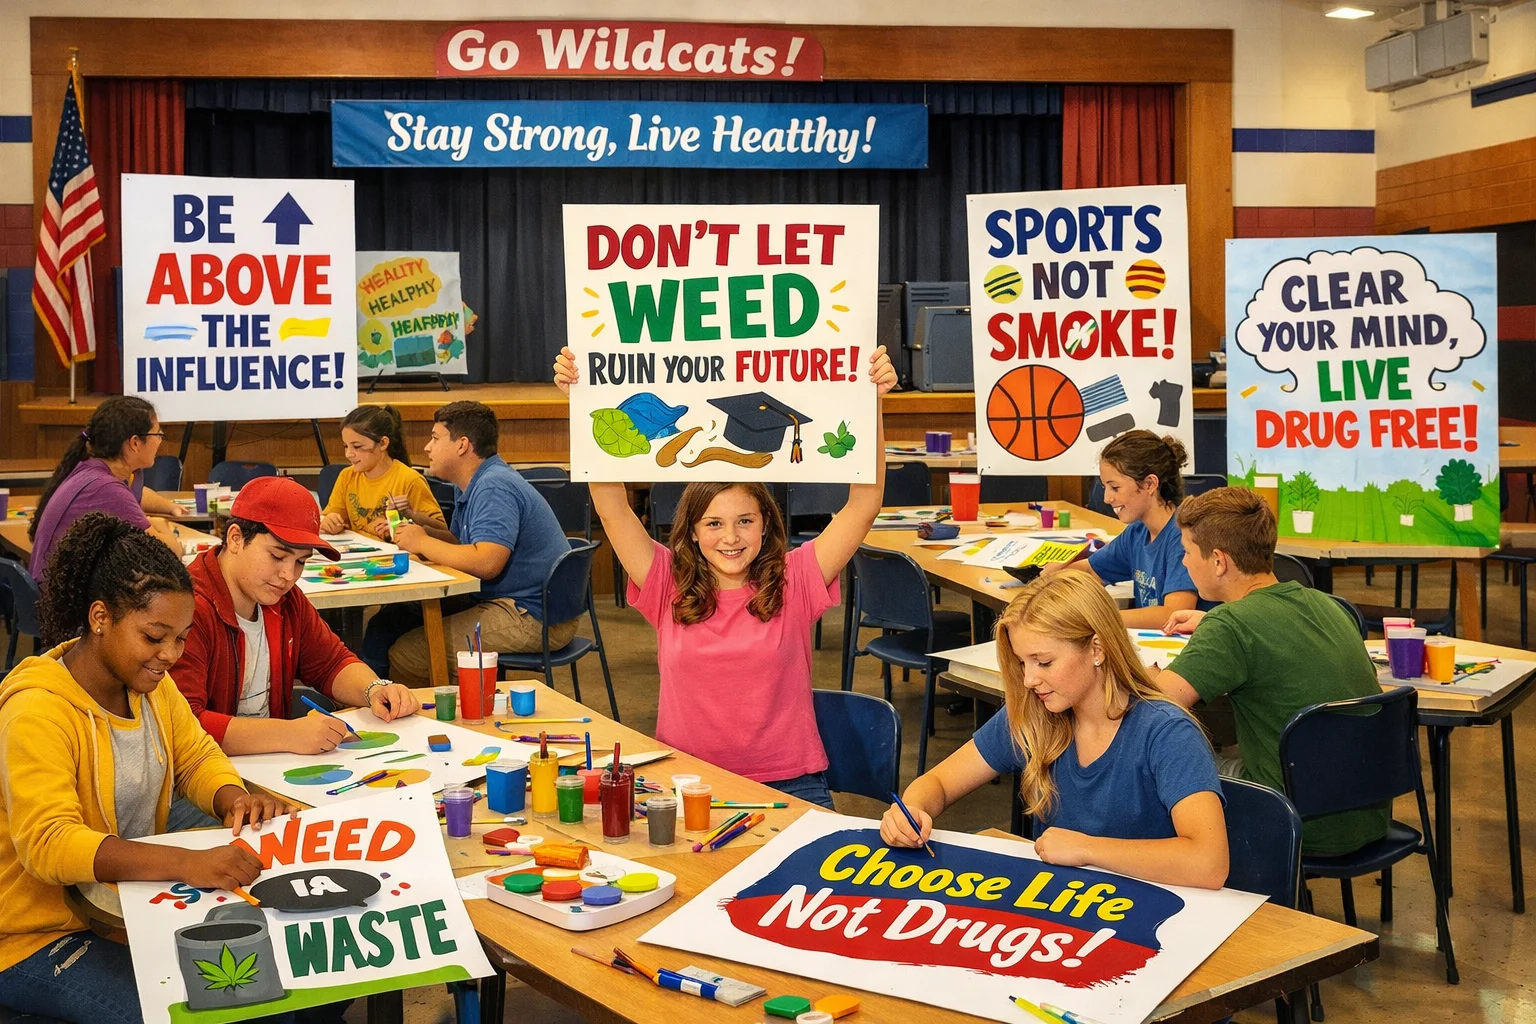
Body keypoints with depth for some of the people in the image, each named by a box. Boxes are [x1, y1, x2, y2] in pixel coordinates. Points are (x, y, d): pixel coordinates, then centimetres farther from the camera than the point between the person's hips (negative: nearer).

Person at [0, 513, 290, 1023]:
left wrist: (233, 799, -14)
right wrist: (187, 864, -47)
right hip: (41, 939, -7)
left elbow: (197, 757, 12)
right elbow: (46, 843, -34)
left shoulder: (151, 684, 1)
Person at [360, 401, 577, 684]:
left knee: (404, 655, -13)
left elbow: (486, 562, -30)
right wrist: (417, 523, 3)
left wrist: (422, 543, -16)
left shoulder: (494, 488, -18)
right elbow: (460, 544, 17)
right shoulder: (473, 485, 16)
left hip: (532, 616, -11)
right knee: (390, 620, 13)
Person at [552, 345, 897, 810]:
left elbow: (863, 504, -5)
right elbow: (612, 508, -2)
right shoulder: (670, 586, 4)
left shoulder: (793, 583, 2)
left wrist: (871, 404, -14)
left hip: (789, 784, 0)